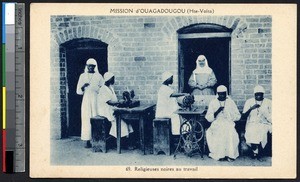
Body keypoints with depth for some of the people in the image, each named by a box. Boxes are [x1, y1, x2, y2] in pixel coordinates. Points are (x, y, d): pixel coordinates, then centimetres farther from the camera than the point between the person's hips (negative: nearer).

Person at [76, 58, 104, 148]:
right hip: (86, 100, 1)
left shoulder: (99, 76, 7)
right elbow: (78, 91, 7)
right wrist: (83, 87, -13)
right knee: (86, 119, -5)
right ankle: (87, 140, -3)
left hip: (96, 100, 0)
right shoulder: (83, 76, 9)